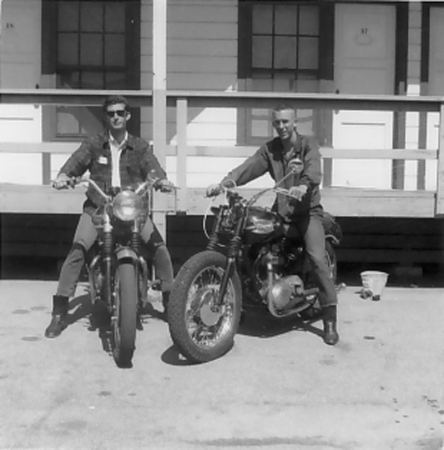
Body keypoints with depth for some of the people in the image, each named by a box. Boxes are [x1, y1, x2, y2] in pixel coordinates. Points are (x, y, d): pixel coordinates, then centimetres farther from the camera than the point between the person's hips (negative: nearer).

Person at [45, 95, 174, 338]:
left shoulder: (140, 147, 8)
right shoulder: (93, 144, 6)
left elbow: (153, 170, -5)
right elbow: (74, 164, -8)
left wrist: (162, 181, -28)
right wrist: (63, 177, -31)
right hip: (97, 206, -1)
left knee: (159, 246, -16)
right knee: (77, 249, -20)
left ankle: (170, 301, 1)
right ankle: (59, 312, -14)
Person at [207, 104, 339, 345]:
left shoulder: (308, 145, -6)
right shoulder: (269, 149, 6)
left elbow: (314, 170, -26)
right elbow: (248, 167, -9)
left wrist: (305, 185, -49)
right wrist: (223, 183, -26)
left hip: (308, 210, -4)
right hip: (281, 211, 4)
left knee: (317, 258, -19)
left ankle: (330, 320, -15)